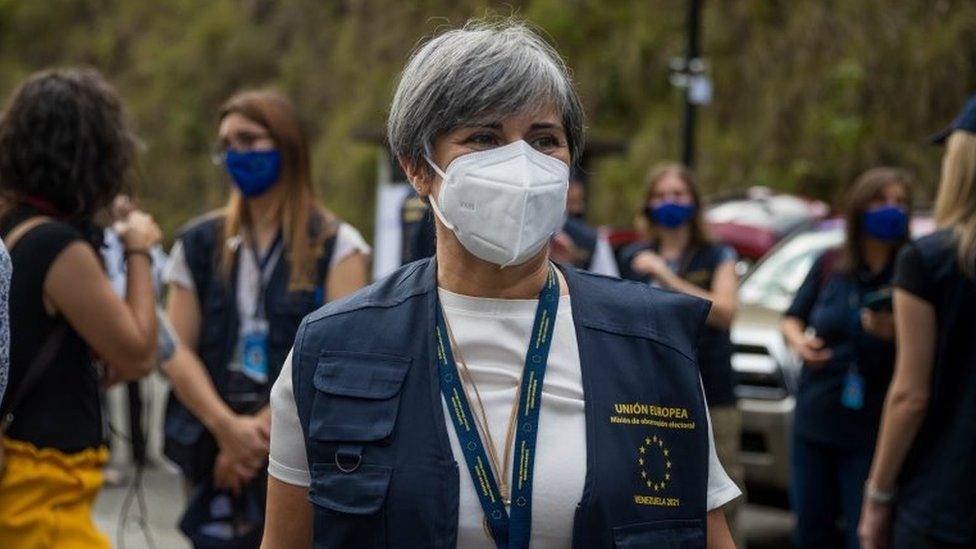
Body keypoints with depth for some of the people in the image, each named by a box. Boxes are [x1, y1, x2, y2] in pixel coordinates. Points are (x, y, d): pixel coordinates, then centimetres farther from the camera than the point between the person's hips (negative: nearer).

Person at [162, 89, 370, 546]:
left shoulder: (335, 246, 3)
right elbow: (177, 351, 4)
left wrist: (265, 427, -13)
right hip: (214, 456, 3)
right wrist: (228, 428, -11)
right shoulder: (200, 244, 12)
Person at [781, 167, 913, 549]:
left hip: (874, 431, -4)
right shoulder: (830, 264, 7)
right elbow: (792, 318, 18)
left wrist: (896, 332, -25)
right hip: (814, 421, 5)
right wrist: (798, 340, -4)